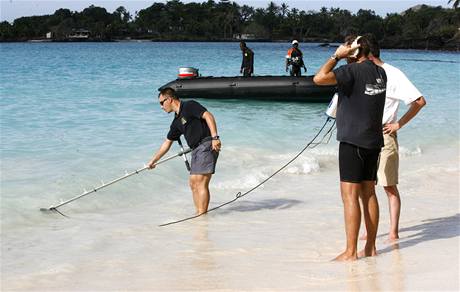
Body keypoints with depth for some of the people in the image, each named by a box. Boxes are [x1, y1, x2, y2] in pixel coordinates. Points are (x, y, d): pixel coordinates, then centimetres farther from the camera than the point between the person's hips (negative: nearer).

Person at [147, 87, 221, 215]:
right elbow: (167, 143, 27)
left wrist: (215, 137, -26)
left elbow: (208, 116, -16)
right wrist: (153, 161, 31)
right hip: (196, 149, 9)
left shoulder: (189, 106, -6)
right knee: (193, 183, 7)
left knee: (201, 183, -13)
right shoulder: (176, 122, 19)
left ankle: (202, 215, -14)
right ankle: (199, 215, 9)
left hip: (207, 146, -9)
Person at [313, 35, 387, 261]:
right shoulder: (380, 72, 9)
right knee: (368, 193, 12)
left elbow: (319, 78, -24)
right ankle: (370, 247, 17)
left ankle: (351, 251, -7)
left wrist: (336, 56, -11)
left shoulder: (352, 70, -16)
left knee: (350, 195, -6)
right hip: (374, 140, 8)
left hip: (353, 140, -8)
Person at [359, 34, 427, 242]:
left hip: (384, 137, -7)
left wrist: (399, 124, -10)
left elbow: (419, 101, -11)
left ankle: (393, 232, 3)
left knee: (389, 186, -1)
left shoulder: (392, 75, -10)